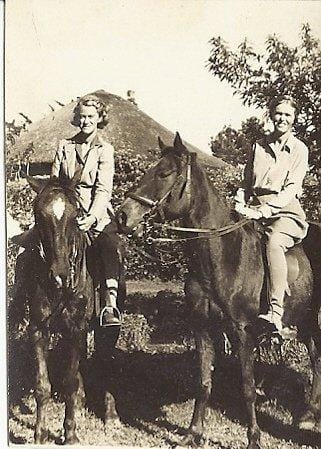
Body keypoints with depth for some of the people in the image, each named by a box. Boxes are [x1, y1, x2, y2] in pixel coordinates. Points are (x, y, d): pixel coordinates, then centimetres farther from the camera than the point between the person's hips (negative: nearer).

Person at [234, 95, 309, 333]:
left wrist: (267, 208, -21)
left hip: (285, 210, -4)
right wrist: (240, 205, -2)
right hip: (254, 210, 4)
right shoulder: (259, 146, 16)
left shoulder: (300, 149, 4)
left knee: (273, 242, -36)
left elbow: (292, 188, -7)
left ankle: (275, 313, -41)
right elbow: (246, 182, 18)